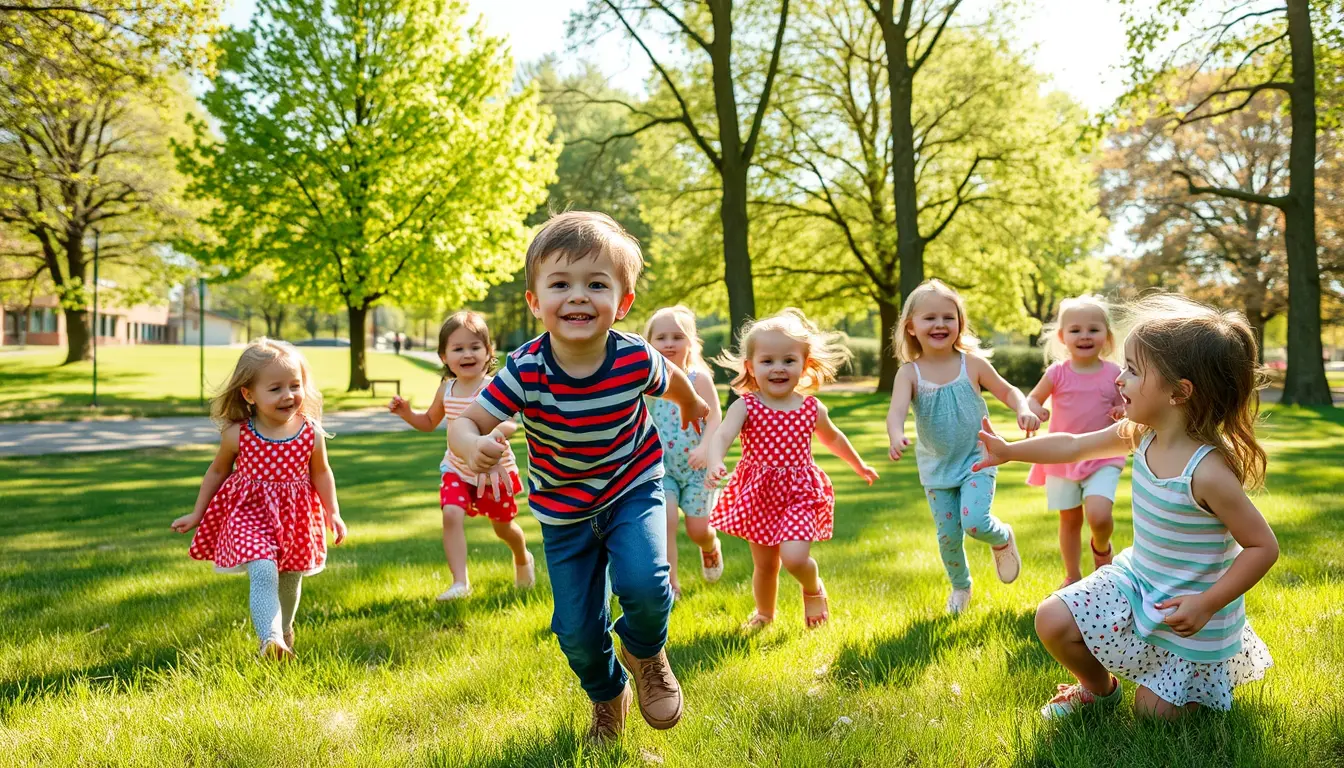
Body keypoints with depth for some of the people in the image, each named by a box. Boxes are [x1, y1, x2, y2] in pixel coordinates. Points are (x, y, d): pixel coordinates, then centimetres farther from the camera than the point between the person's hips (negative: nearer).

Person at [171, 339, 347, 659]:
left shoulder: (312, 433, -11)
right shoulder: (237, 435, -13)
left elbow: (321, 474, 5)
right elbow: (217, 472, 4)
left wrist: (333, 513, 1)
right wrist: (197, 515, 9)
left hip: (295, 519, 2)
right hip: (250, 513, -2)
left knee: (290, 579, 18)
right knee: (263, 573, -23)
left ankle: (283, 631, 44)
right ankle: (270, 639, -29)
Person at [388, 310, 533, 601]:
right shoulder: (446, 389, -4)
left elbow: (511, 424, -36)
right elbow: (429, 422, 14)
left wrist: (496, 430, -57)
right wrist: (406, 413, -4)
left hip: (495, 470, -3)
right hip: (457, 470, 4)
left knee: (503, 527, 15)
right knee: (451, 514, -21)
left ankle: (523, 559, 49)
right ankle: (460, 582, -17)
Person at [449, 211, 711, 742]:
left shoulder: (636, 359, -22)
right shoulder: (526, 371, -26)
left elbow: (674, 382, 1)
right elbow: (466, 421, -24)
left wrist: (692, 409, 24)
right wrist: (473, 447, -48)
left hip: (633, 489, -1)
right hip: (563, 509, 1)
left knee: (642, 582, -26)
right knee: (577, 629, 6)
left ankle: (644, 653, 10)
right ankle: (608, 698, 40)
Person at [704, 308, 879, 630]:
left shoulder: (812, 408, -2)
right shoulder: (745, 406, -11)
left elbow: (832, 437, 19)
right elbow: (722, 436, -28)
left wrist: (858, 465, 33)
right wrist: (715, 464, -50)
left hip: (800, 493, 0)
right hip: (758, 494, 0)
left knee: (794, 557, -19)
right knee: (764, 565, 13)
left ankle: (814, 590, 16)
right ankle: (764, 613, 42)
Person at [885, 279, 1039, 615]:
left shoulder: (973, 364, -8)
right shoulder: (909, 373, -11)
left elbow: (1008, 391, 4)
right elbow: (897, 410, -27)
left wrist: (1023, 409, -19)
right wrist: (897, 436, -50)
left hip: (976, 461, -1)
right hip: (936, 468, 1)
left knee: (975, 522, -19)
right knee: (948, 535, 7)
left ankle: (1003, 538, 17)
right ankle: (960, 587, 34)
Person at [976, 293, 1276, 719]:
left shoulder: (1208, 471, -31)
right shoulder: (1142, 434, -10)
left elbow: (1263, 546, -24)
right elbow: (1074, 446, 5)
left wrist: (1206, 605, -27)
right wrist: (1008, 451, 8)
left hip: (1189, 608, -6)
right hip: (1137, 582, 6)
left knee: (1154, 711, 3)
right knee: (1053, 620, -8)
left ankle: (1210, 665, 33)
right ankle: (1099, 687, 21)